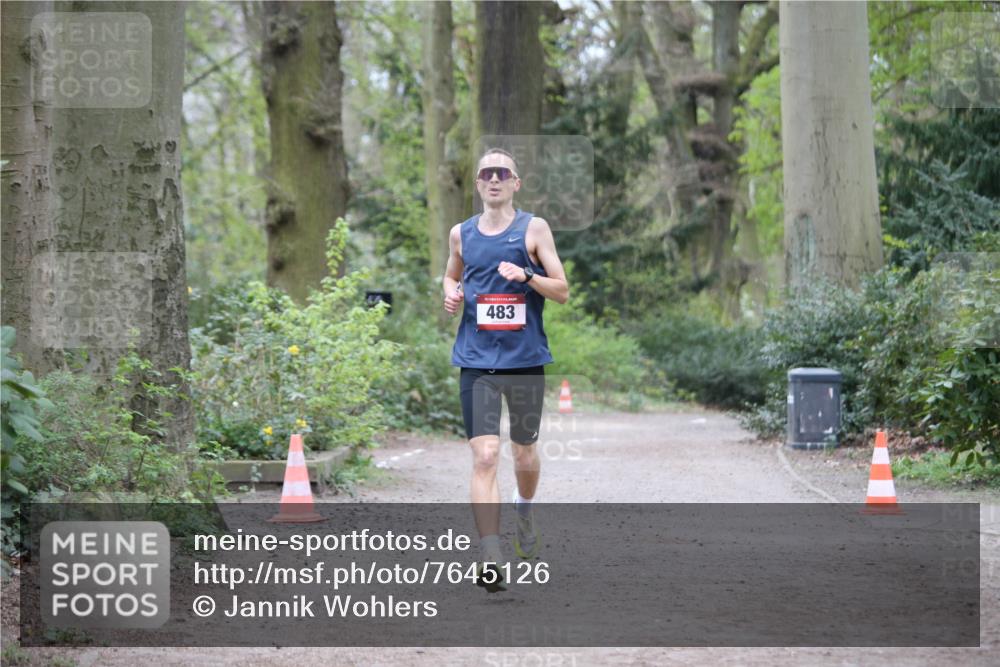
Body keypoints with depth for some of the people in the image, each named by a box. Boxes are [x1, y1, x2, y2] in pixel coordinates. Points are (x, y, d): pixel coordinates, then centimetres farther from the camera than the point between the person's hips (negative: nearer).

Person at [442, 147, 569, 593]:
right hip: (477, 360, 0)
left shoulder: (534, 229, 0)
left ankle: (524, 512, 47)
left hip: (526, 359, 0)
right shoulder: (461, 234, 8)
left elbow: (563, 292, -1)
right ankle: (490, 560, -15)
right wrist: (451, 292, 2)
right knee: (485, 456, -13)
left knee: (524, 454, 13)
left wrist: (526, 275, -19)